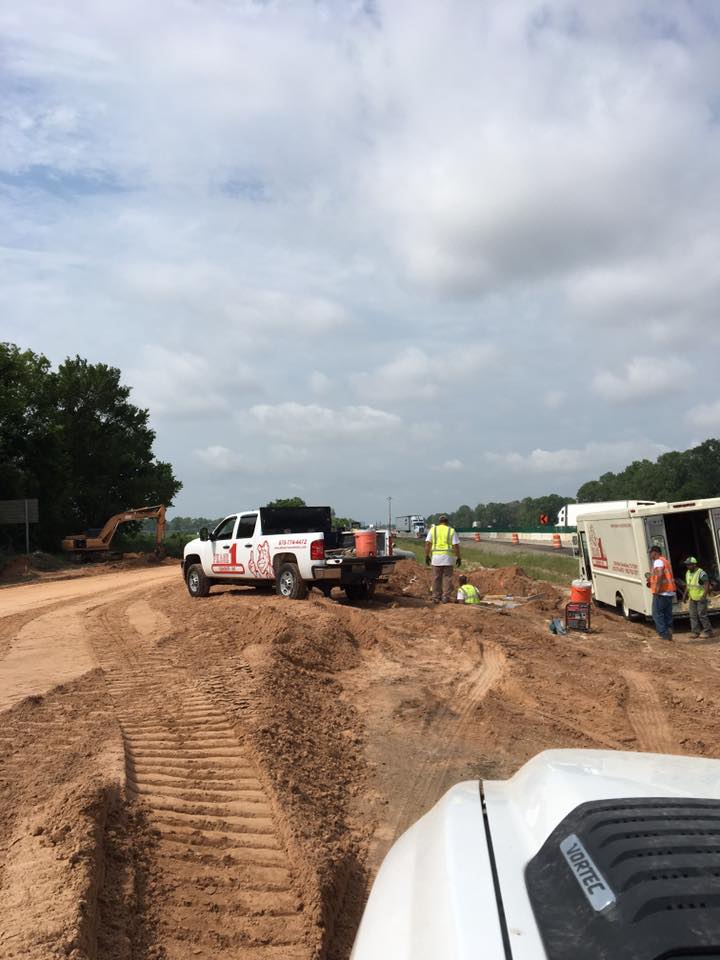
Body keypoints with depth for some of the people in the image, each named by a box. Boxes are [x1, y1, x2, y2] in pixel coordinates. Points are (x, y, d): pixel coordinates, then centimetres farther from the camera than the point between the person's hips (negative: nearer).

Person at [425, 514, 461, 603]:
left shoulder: (433, 529, 6)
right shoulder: (451, 530, 3)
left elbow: (427, 544, -2)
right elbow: (456, 545, -3)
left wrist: (427, 556, 3)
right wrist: (458, 557, 4)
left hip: (436, 557, 1)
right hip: (447, 557, -1)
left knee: (436, 578, 6)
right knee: (447, 578, 4)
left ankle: (436, 597, 8)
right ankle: (446, 597, 0)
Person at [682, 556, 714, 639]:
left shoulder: (701, 573, -17)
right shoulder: (687, 573, 8)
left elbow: (707, 584, -20)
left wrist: (704, 596, -28)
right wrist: (685, 595, 14)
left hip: (701, 598, -7)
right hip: (692, 598, 7)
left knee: (702, 615, -7)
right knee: (693, 615, 5)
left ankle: (708, 631, 3)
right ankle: (695, 632, 9)